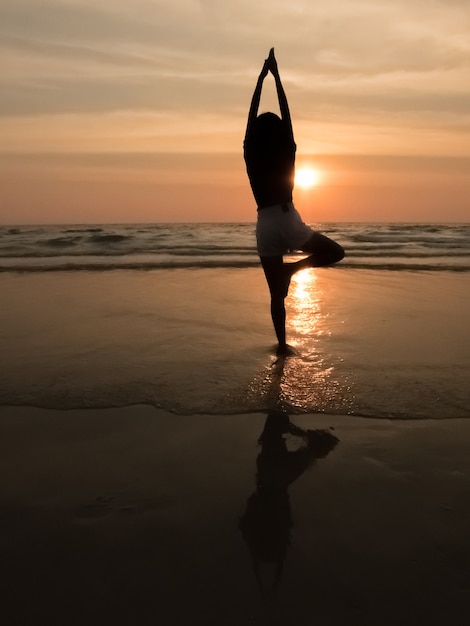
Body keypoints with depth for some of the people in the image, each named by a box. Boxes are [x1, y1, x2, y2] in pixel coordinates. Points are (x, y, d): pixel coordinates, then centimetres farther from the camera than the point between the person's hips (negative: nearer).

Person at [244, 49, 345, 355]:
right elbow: (286, 114, 7)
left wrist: (262, 76, 13)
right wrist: (276, 75, 12)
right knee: (335, 252, 16)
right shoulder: (288, 153, 0)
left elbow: (252, 114, 9)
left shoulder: (251, 156, 2)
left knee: (277, 294, 9)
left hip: (266, 226, 2)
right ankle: (293, 267, -6)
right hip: (289, 221, -2)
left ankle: (282, 344, 10)